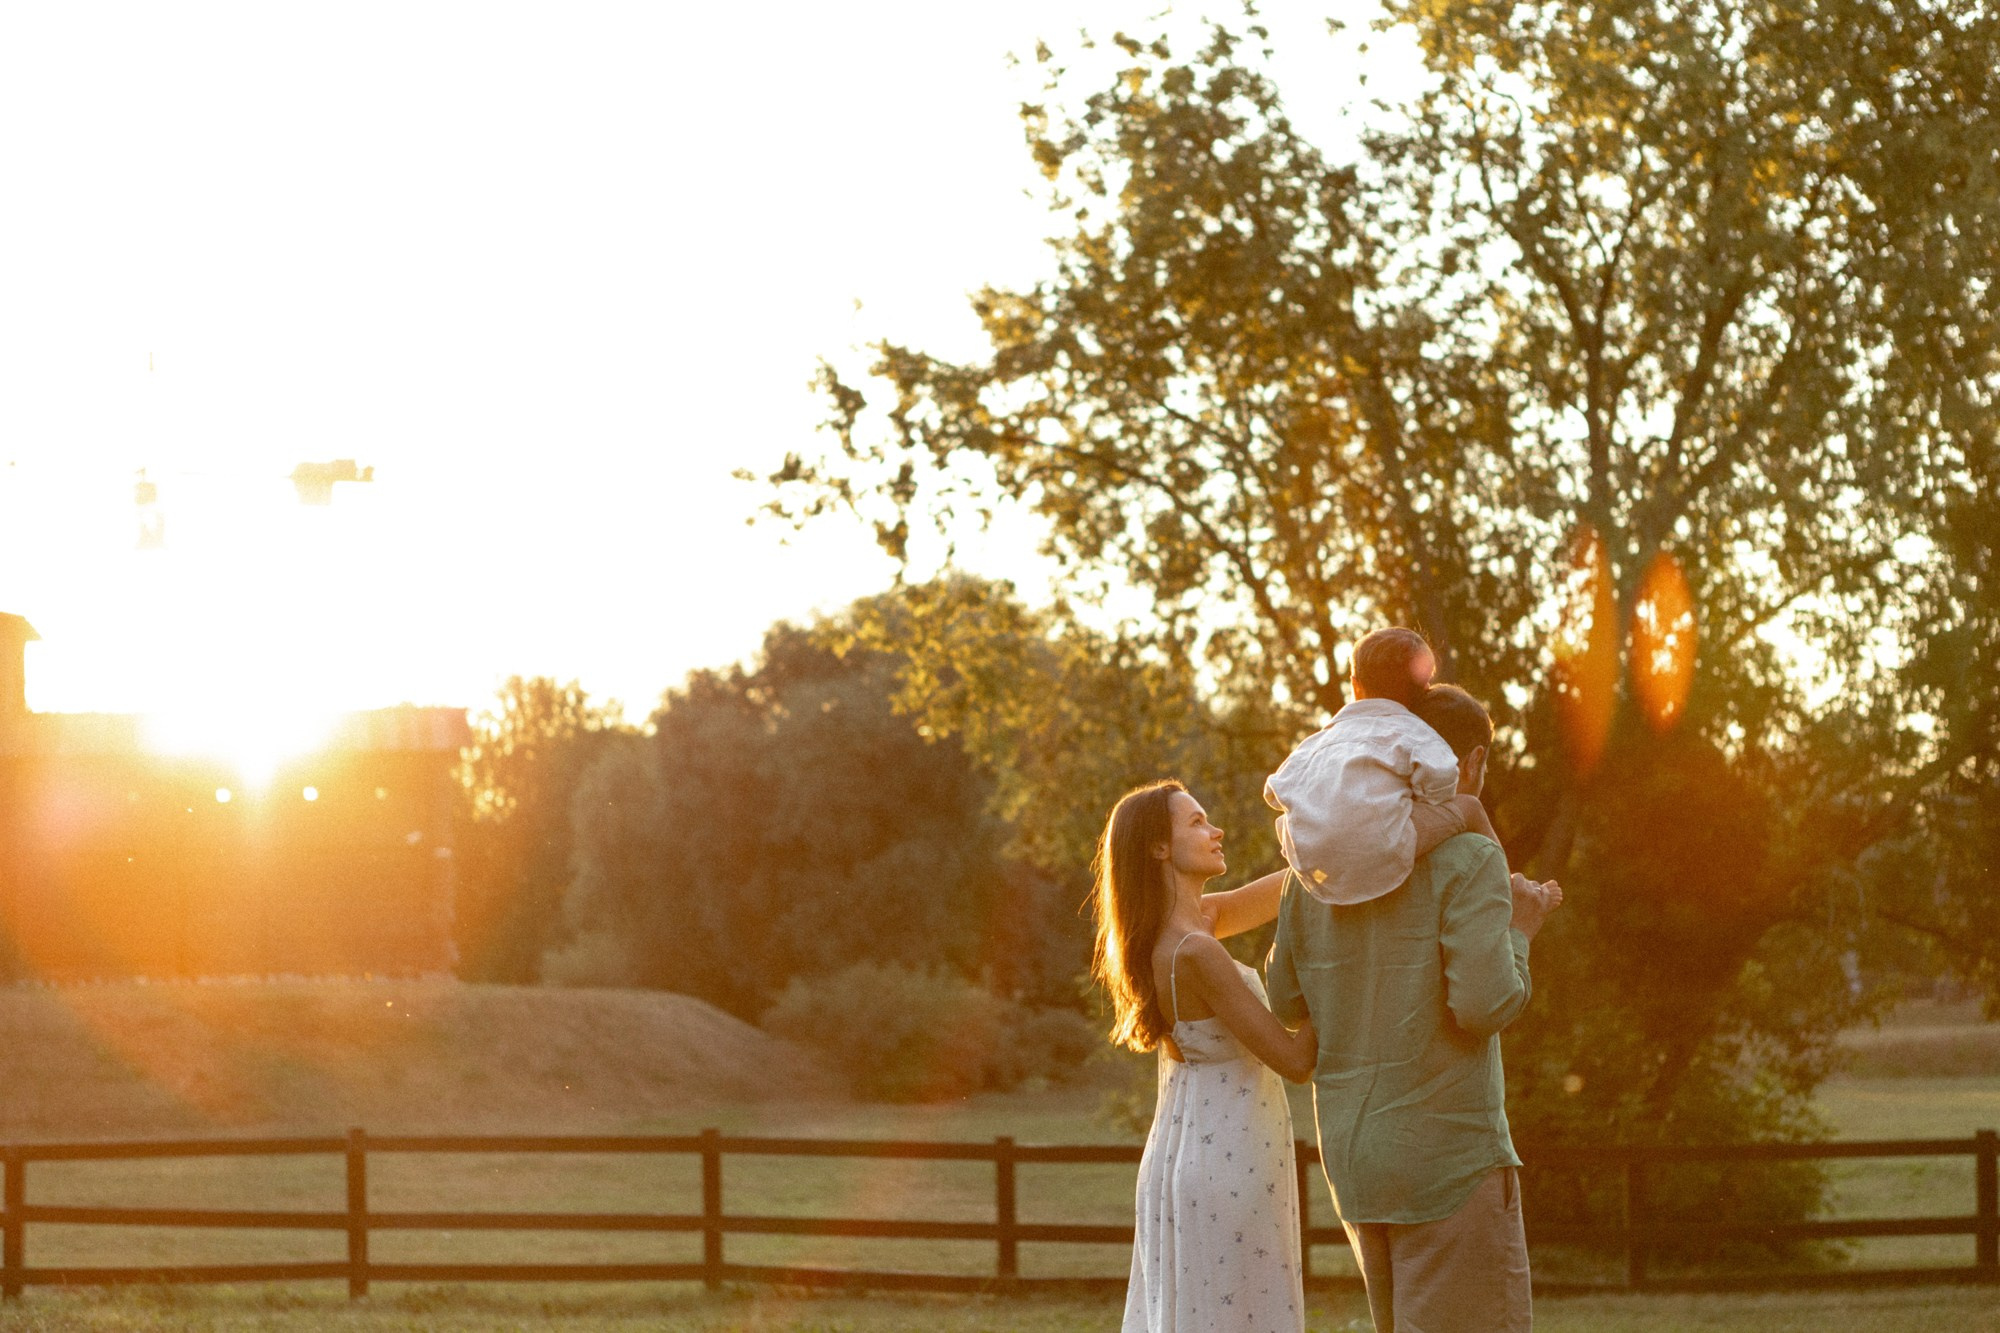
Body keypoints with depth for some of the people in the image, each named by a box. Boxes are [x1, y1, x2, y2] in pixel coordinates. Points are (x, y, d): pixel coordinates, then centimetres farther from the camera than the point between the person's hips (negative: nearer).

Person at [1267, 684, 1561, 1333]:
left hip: (1351, 1156, 7)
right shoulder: (1470, 859, -10)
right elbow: (1485, 1006, -19)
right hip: (1451, 1157, -7)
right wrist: (1517, 933, -1)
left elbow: (1285, 1000, 14)